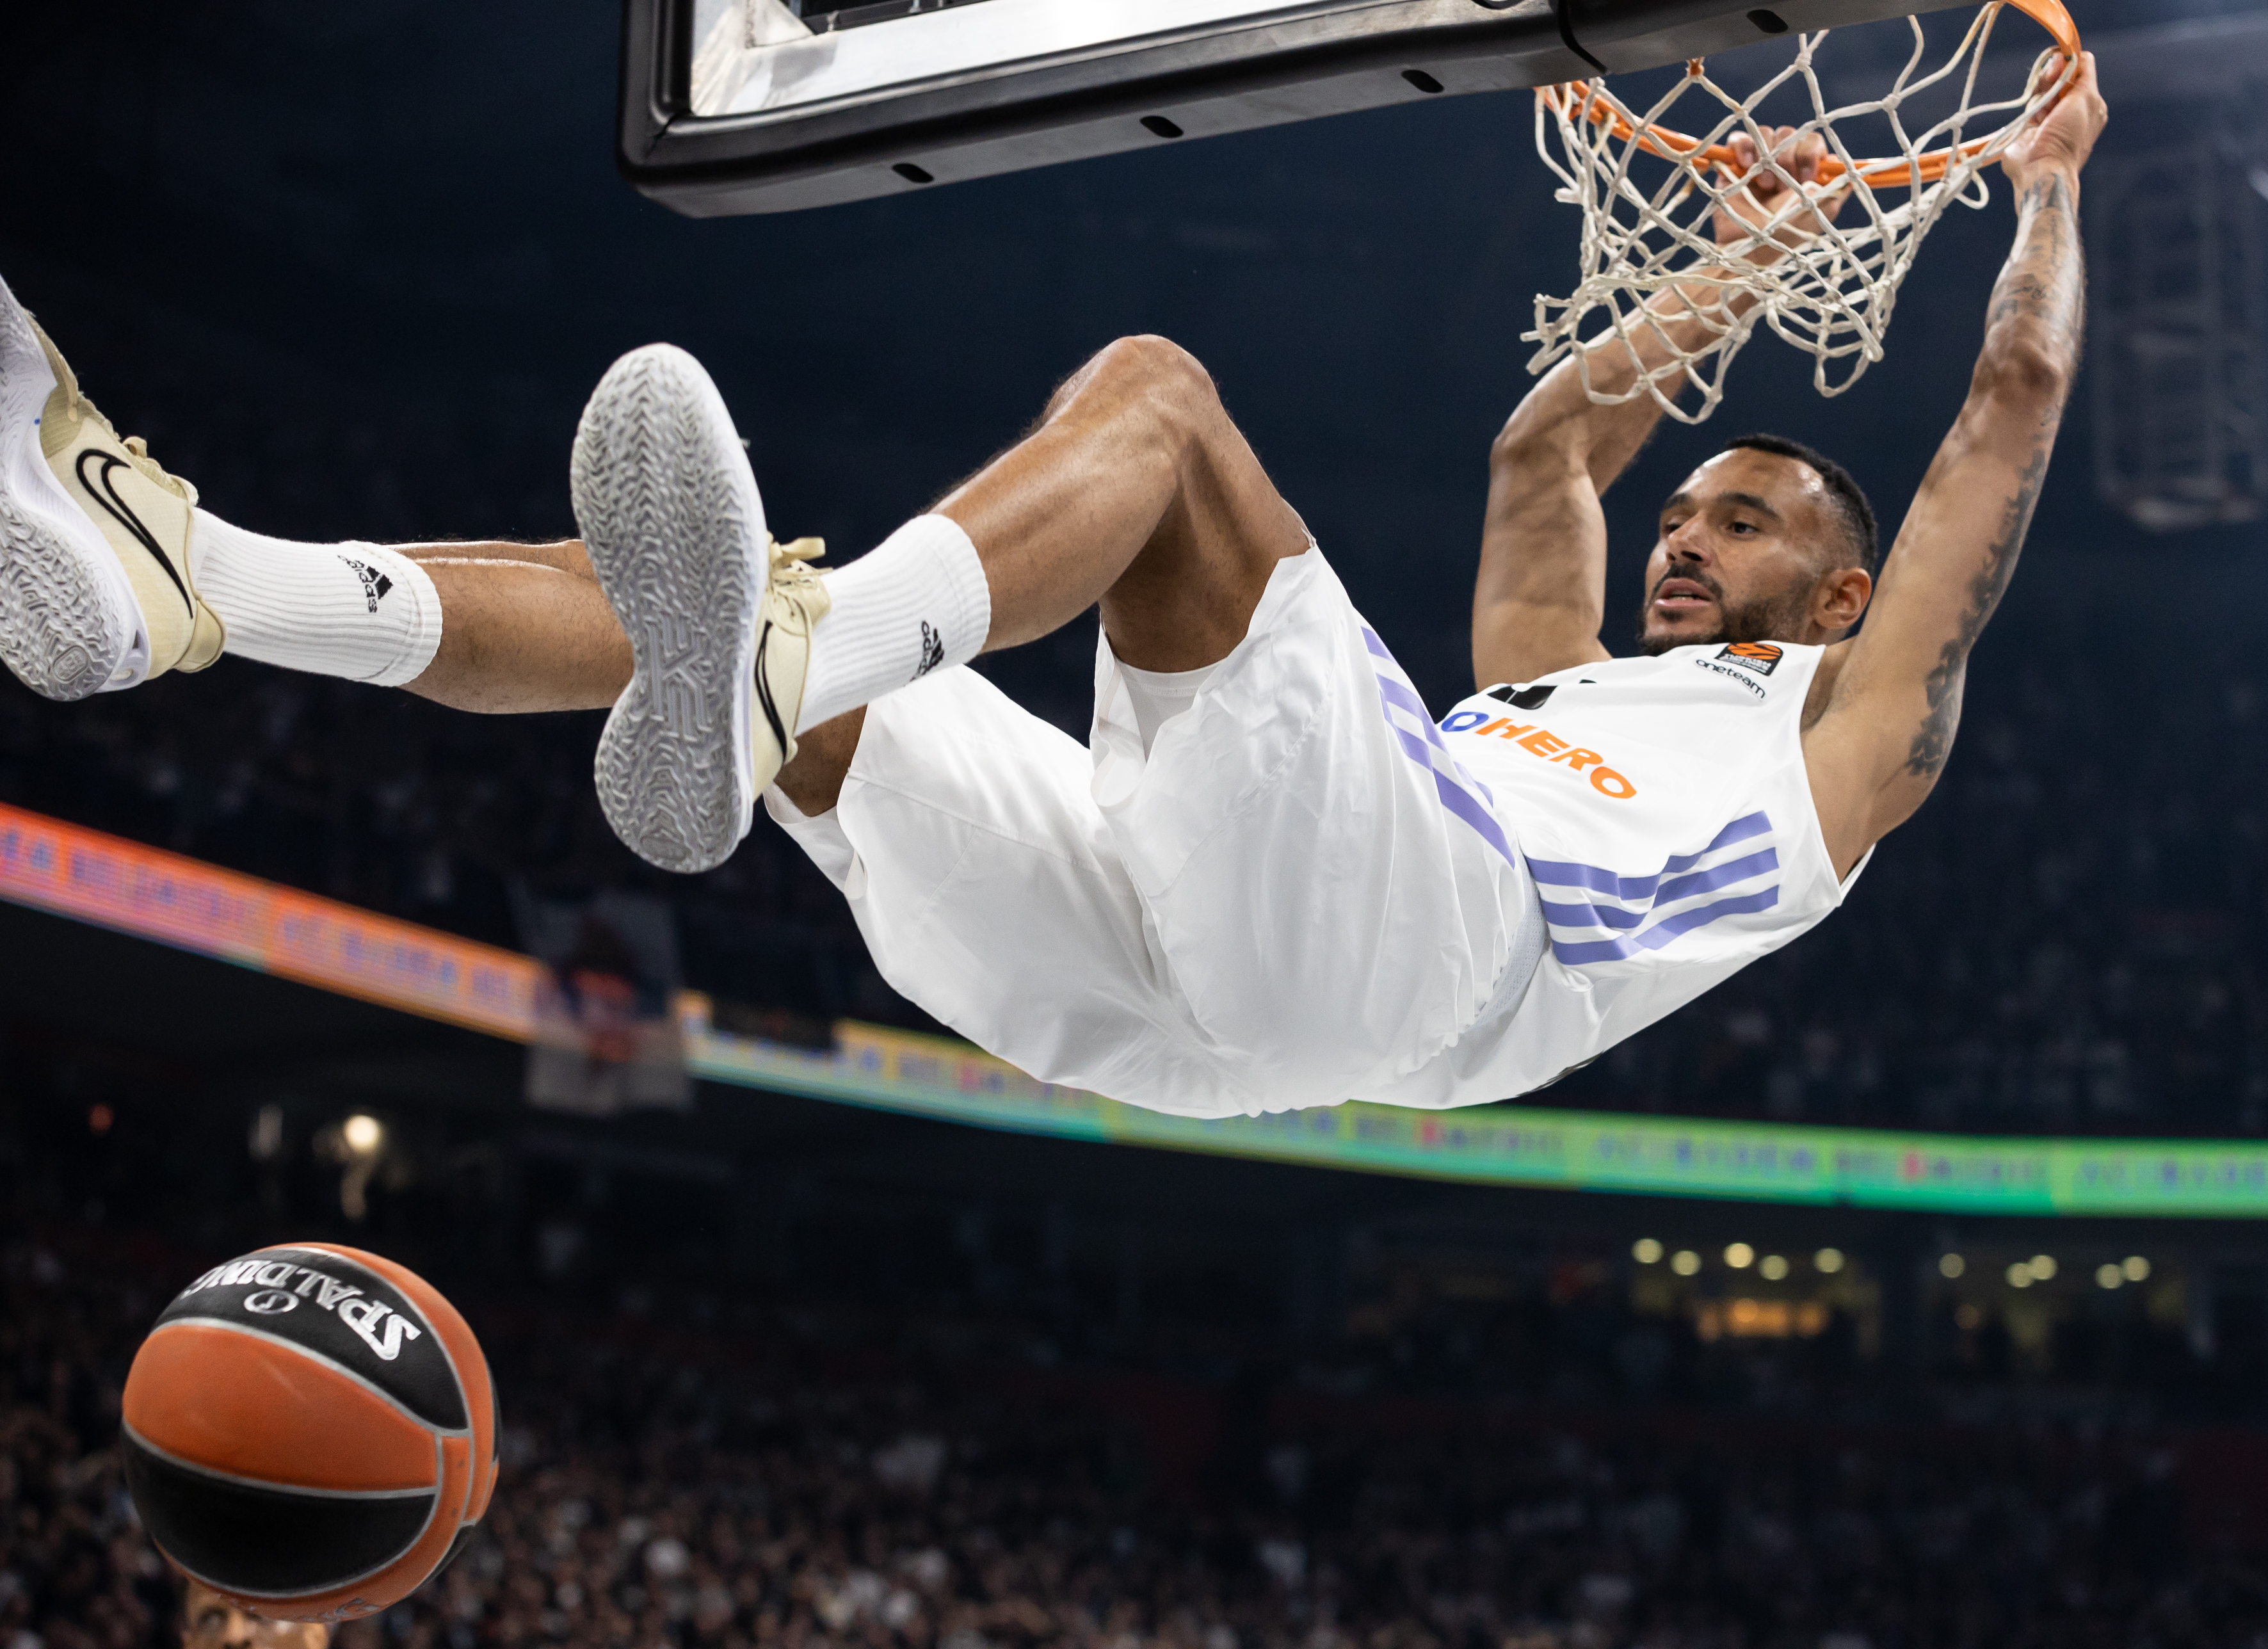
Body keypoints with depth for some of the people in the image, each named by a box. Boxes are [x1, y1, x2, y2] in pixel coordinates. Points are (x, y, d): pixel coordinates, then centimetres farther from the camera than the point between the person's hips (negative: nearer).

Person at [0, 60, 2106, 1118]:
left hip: (1422, 940, -7)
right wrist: (1739, 274, 64)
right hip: (1176, 982, 7)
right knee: (667, 605, -3)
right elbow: (1542, 450, 56)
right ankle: (182, 575, -21)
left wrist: (2048, 188, 41)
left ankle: (776, 677, -50)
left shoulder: (1837, 731, 29)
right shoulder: (1565, 687, 45)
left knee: (1150, 384, -23)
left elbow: (2004, 431, 28)